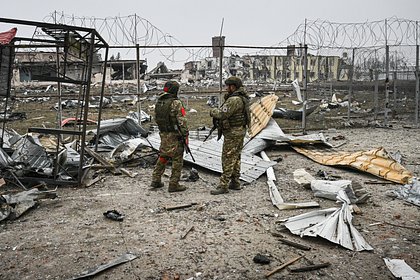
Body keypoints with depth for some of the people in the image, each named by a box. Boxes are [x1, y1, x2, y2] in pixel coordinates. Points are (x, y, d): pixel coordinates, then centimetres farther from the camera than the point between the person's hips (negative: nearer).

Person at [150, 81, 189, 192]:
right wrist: (185, 135, -10)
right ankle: (173, 185, 6)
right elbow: (182, 121, -17)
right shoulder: (176, 103, -16)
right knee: (177, 160, 2)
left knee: (162, 157, 19)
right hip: (175, 136, -7)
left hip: (163, 134, 7)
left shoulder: (158, 102, 7)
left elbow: (156, 119, 14)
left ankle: (155, 180, 24)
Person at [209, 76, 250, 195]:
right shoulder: (242, 98, 13)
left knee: (228, 158, -7)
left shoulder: (234, 100, -21)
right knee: (236, 157, 15)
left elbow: (222, 114, -23)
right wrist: (219, 110, 3)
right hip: (240, 130, 10)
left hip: (233, 133, -10)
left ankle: (223, 186, -3)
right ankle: (235, 183, 24)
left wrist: (213, 111, -4)